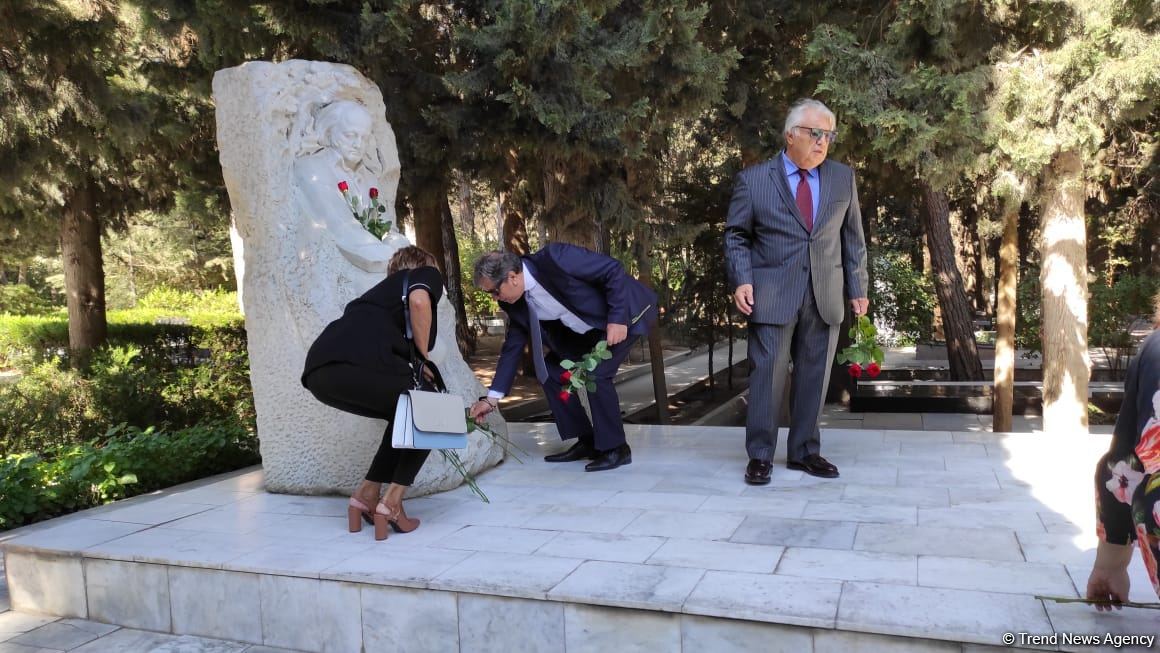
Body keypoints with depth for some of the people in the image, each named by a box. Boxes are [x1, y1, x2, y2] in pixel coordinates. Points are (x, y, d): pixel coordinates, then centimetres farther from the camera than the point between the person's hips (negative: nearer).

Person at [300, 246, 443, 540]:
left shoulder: (386, 287, 41)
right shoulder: (428, 275, 21)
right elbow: (418, 301, -4)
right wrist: (423, 358, 7)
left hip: (319, 369, 7)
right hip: (362, 360, -7)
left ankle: (366, 496, 22)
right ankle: (391, 504, 8)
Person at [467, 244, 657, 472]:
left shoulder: (554, 258, -31)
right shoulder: (516, 303, -8)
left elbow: (613, 269, -27)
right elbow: (513, 346, 1)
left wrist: (617, 318, -29)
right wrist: (492, 398, 0)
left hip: (623, 313, -8)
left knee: (595, 373, -22)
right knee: (550, 371, 2)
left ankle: (615, 448, -5)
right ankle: (587, 442, 11)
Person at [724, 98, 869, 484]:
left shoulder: (843, 178, 10)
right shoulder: (753, 179, 1)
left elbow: (852, 237, 12)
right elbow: (736, 235, 3)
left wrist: (857, 287, 7)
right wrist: (741, 280, -10)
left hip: (825, 296, 3)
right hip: (772, 294, -3)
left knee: (813, 375, 8)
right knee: (768, 373, -2)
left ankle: (804, 451, 20)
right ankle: (760, 455, 8)